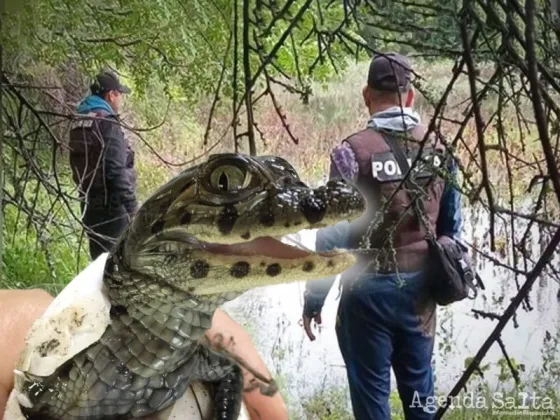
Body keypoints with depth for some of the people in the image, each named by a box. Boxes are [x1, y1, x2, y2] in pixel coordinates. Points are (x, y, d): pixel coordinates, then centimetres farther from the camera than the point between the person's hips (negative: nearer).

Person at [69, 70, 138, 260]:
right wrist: (131, 205, -18)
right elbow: (116, 169, -20)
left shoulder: (78, 123, 13)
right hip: (110, 204, -9)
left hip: (89, 204, 9)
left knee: (99, 256, 16)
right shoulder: (107, 122, -14)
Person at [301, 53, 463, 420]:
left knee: (371, 388, 8)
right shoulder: (438, 149, 1)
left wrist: (314, 298, -5)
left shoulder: (353, 152, -13)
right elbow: (452, 224, 8)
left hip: (368, 287, -4)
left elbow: (334, 232, -13)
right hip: (420, 287, 5)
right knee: (419, 382, 18)